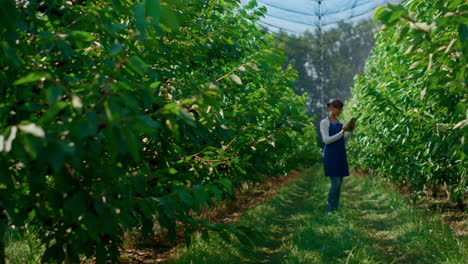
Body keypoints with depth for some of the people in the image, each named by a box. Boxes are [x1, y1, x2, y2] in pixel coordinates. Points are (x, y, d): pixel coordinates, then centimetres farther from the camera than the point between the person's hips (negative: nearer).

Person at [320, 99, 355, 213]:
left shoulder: (339, 122, 14)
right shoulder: (324, 122, -5)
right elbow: (326, 140, -14)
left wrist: (351, 131, 2)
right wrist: (342, 132, -17)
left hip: (341, 154, 7)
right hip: (331, 155, -7)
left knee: (339, 183, 5)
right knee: (335, 183, -12)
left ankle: (335, 209, 11)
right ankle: (329, 209, -2)